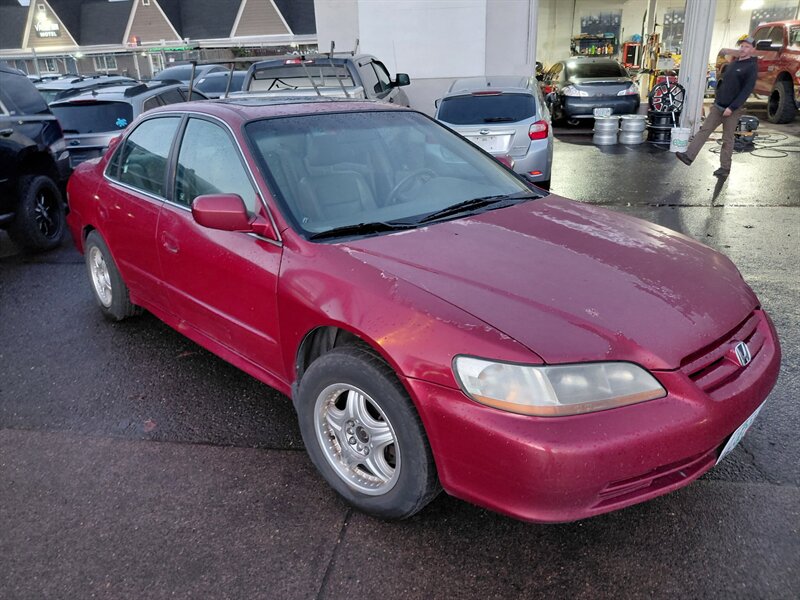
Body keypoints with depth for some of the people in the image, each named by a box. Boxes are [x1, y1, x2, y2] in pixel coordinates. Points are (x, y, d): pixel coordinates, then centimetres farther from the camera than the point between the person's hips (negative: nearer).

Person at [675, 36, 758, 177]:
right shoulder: (733, 63, 15)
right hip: (718, 106, 6)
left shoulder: (751, 67, -8)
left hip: (732, 110, -6)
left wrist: (732, 108, -21)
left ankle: (725, 168, 8)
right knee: (704, 130, -4)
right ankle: (689, 156, -8)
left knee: (727, 139, 0)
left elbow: (747, 90, -15)